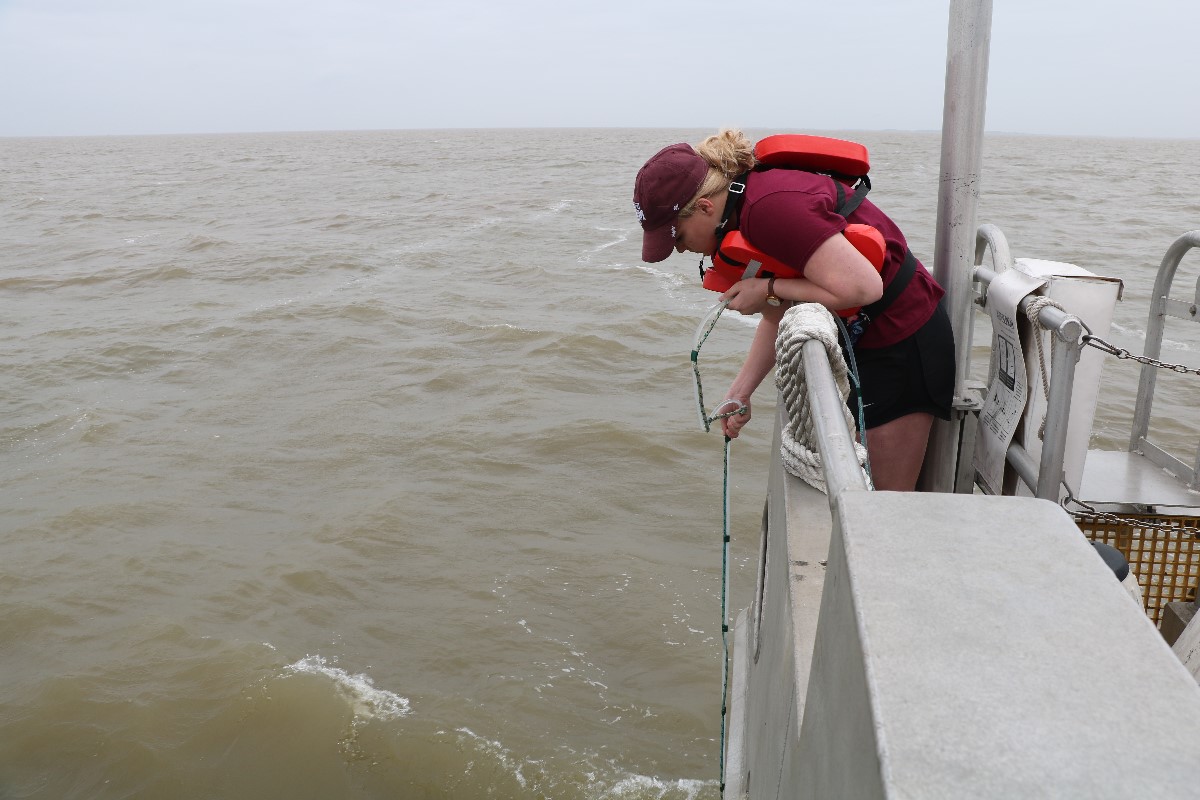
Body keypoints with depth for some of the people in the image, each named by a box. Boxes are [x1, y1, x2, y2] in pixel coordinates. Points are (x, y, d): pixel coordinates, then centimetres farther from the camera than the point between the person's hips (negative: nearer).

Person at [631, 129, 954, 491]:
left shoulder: (770, 207, -27)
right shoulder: (740, 212, 4)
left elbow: (862, 287, -32)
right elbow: (779, 318, 10)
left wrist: (769, 289, -22)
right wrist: (740, 392, 5)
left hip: (901, 342, -10)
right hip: (862, 337, 10)